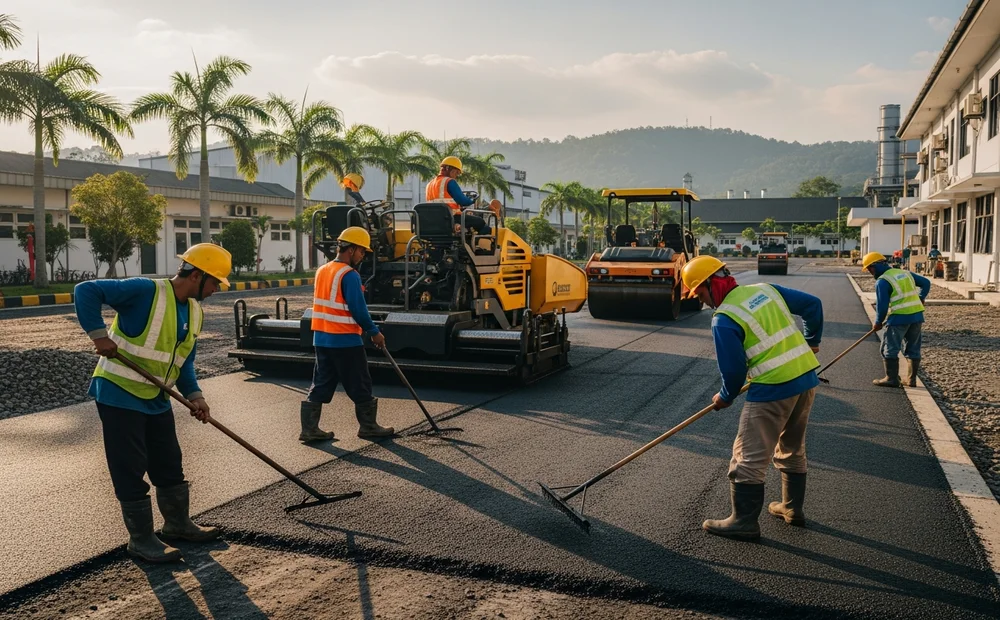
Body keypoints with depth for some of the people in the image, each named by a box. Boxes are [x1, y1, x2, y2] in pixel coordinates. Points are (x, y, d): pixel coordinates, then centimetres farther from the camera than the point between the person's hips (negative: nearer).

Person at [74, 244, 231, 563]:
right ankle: (141, 539, 13)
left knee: (169, 464, 16)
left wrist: (194, 395, -3)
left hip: (155, 398, 8)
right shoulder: (146, 291, -21)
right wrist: (99, 334, -26)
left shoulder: (195, 312, 5)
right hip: (119, 393, -8)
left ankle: (178, 523, 32)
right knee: (131, 470, 1)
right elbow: (86, 291, -23)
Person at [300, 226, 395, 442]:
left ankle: (309, 429, 10)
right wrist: (374, 332, -7)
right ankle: (368, 426, 16)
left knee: (321, 384, 11)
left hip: (322, 338, 8)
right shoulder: (349, 275, -16)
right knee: (360, 385, 5)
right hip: (345, 340, -8)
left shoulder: (322, 271, 11)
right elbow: (358, 310, -17)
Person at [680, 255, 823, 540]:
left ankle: (744, 521, 9)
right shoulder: (766, 289, 8)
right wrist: (812, 341, 27)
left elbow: (734, 369, -10)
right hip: (807, 377, 8)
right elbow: (813, 304, 14)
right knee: (792, 449, 24)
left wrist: (725, 397, 9)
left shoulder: (723, 320, -12)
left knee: (749, 458, 2)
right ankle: (793, 508, 35)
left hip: (773, 389, -8)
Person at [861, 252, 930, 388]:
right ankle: (911, 380, 17)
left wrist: (878, 323, 3)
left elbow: (882, 305, -10)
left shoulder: (882, 281, -9)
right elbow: (926, 282, 21)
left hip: (900, 317, -8)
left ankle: (892, 379, 4)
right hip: (917, 315, 8)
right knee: (913, 349, 13)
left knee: (890, 349, 3)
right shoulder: (905, 273, 14)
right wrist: (920, 299, 26)